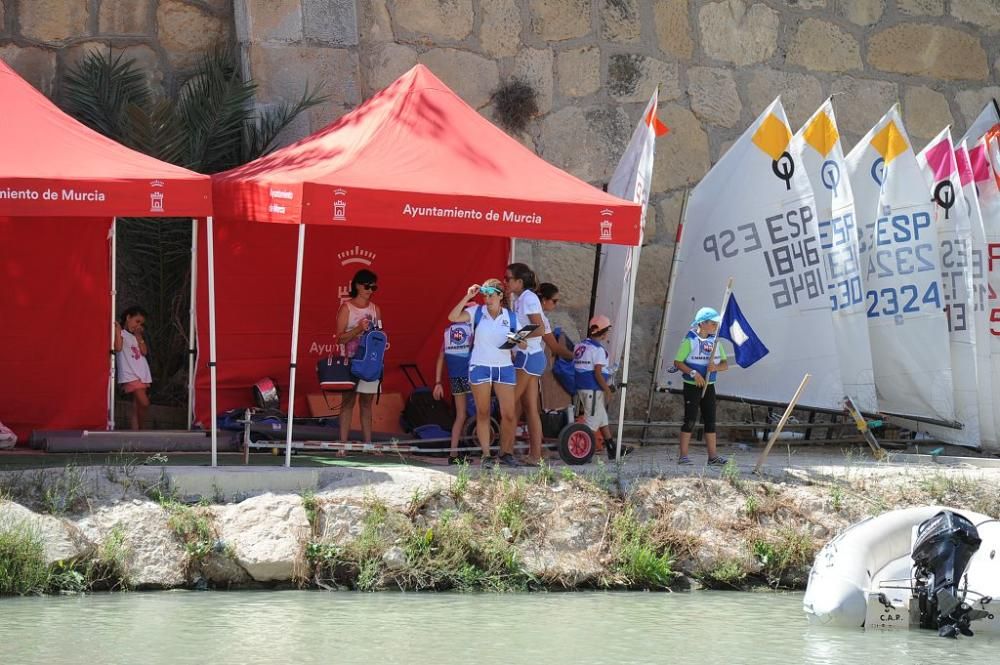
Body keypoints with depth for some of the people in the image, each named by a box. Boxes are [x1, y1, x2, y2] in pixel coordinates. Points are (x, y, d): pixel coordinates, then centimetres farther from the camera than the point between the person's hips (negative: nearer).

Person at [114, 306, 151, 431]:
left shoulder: (137, 336, 22)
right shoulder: (121, 333, 2)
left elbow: (144, 352, 10)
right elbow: (118, 348, -16)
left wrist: (139, 336, 5)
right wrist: (117, 330, -13)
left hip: (142, 375, 7)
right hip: (130, 375, -7)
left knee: (137, 406, 4)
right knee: (144, 403, -17)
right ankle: (142, 430, -4)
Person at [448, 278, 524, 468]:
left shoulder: (511, 317, 5)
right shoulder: (477, 312, 1)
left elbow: (523, 345, 6)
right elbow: (453, 317, -14)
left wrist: (518, 341, -17)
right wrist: (467, 297, -16)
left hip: (504, 367, 1)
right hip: (480, 367, -1)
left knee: (508, 414, -3)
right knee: (483, 413, 2)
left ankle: (506, 453, 13)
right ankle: (486, 455, 6)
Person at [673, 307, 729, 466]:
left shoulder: (715, 341, 9)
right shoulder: (690, 341, -9)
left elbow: (725, 364, 10)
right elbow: (678, 362, -11)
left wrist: (716, 367, -12)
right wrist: (693, 373, -22)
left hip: (709, 386, 6)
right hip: (692, 386, -6)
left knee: (710, 420, 6)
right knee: (690, 420, -6)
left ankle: (713, 455, 10)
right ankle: (683, 455, -3)